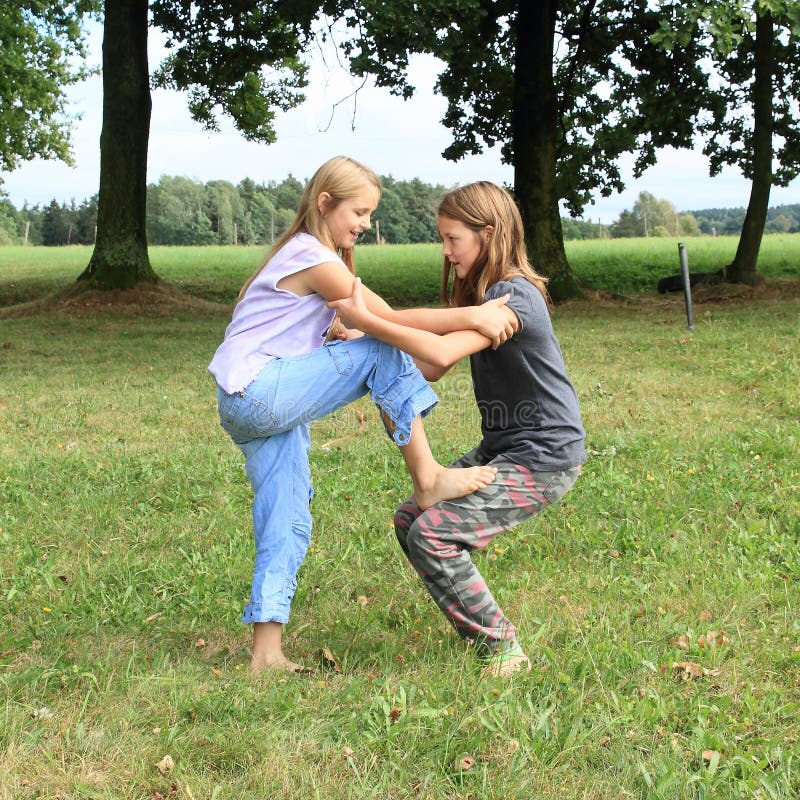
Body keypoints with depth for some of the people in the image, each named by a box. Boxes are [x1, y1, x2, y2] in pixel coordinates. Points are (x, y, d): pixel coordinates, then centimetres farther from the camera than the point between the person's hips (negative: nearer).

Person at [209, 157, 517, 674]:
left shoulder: (305, 255, 18)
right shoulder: (313, 258, -13)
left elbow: (348, 331, 14)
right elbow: (389, 321, -15)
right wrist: (471, 317, -16)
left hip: (251, 407, 10)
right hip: (258, 394, -10)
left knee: (288, 528, 6)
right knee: (383, 353, -14)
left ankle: (267, 653, 8)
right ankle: (427, 480, -11)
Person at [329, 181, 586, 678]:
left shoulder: (515, 296, -19)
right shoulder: (482, 293, 11)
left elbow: (442, 353, -34)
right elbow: (431, 369, 9)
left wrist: (366, 320, -29)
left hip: (544, 460, -10)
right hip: (503, 448, 10)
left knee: (432, 534, -18)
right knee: (410, 520, 7)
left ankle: (502, 648, -4)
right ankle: (481, 624, 18)